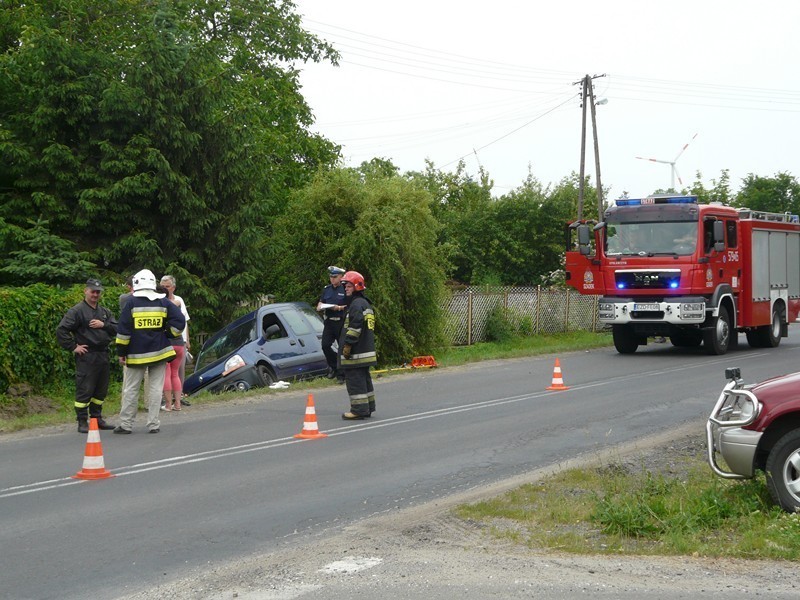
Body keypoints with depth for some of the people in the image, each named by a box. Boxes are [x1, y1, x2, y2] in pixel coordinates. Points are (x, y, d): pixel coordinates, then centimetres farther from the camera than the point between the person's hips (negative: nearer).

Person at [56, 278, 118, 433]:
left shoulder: (105, 312, 16)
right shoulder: (77, 311, -5)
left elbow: (116, 329, 9)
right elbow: (61, 331, -12)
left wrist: (103, 325, -8)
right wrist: (73, 347, -12)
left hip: (103, 355, 7)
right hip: (86, 356, -7)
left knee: (101, 389, 13)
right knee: (84, 390, -6)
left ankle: (97, 418, 25)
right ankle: (82, 422, 0)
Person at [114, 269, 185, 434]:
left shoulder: (131, 303, -4)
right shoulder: (163, 303, 2)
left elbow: (123, 330, -5)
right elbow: (179, 321, -3)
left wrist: (121, 352, 1)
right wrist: (167, 335, 9)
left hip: (137, 354, -2)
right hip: (159, 352, 2)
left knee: (130, 389, 6)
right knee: (155, 388, 5)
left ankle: (126, 424, 8)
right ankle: (153, 424, 5)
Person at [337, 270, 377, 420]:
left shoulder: (357, 304, -14)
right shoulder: (366, 303, 19)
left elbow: (355, 327, -22)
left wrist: (348, 344, -20)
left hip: (356, 353, -11)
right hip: (366, 350, 11)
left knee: (355, 379, -8)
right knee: (364, 378, 16)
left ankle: (359, 409, -9)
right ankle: (368, 407, 22)